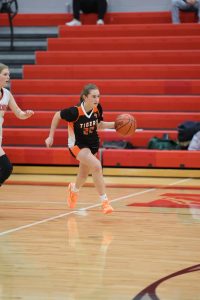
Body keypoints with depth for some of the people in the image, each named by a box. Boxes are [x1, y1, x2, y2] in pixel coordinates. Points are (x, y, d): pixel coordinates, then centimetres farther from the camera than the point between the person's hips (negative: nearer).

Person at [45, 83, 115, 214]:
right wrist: (51, 137, -8)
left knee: (84, 175, 20)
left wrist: (114, 124, -11)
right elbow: (57, 116, -12)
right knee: (97, 166, -28)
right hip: (77, 144, -6)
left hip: (93, 143, 6)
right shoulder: (75, 111, -28)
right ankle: (104, 201, -20)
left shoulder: (97, 108, -14)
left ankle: (74, 189, 57)